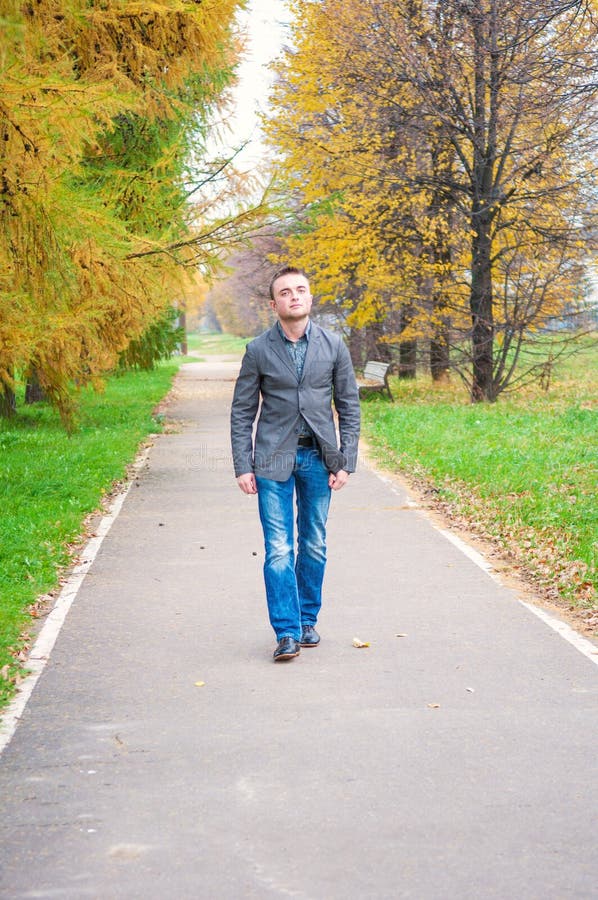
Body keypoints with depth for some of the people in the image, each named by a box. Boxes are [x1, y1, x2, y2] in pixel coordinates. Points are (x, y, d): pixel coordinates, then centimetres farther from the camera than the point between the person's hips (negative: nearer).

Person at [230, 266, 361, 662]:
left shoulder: (333, 345, 2)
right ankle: (287, 633, -4)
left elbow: (349, 406, 6)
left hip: (318, 458, 2)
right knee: (279, 550, -7)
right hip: (274, 459, -2)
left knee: (314, 546, 10)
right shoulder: (259, 350, -1)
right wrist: (243, 467, -5)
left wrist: (346, 462, -1)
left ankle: (308, 621, 24)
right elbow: (242, 413, 2)